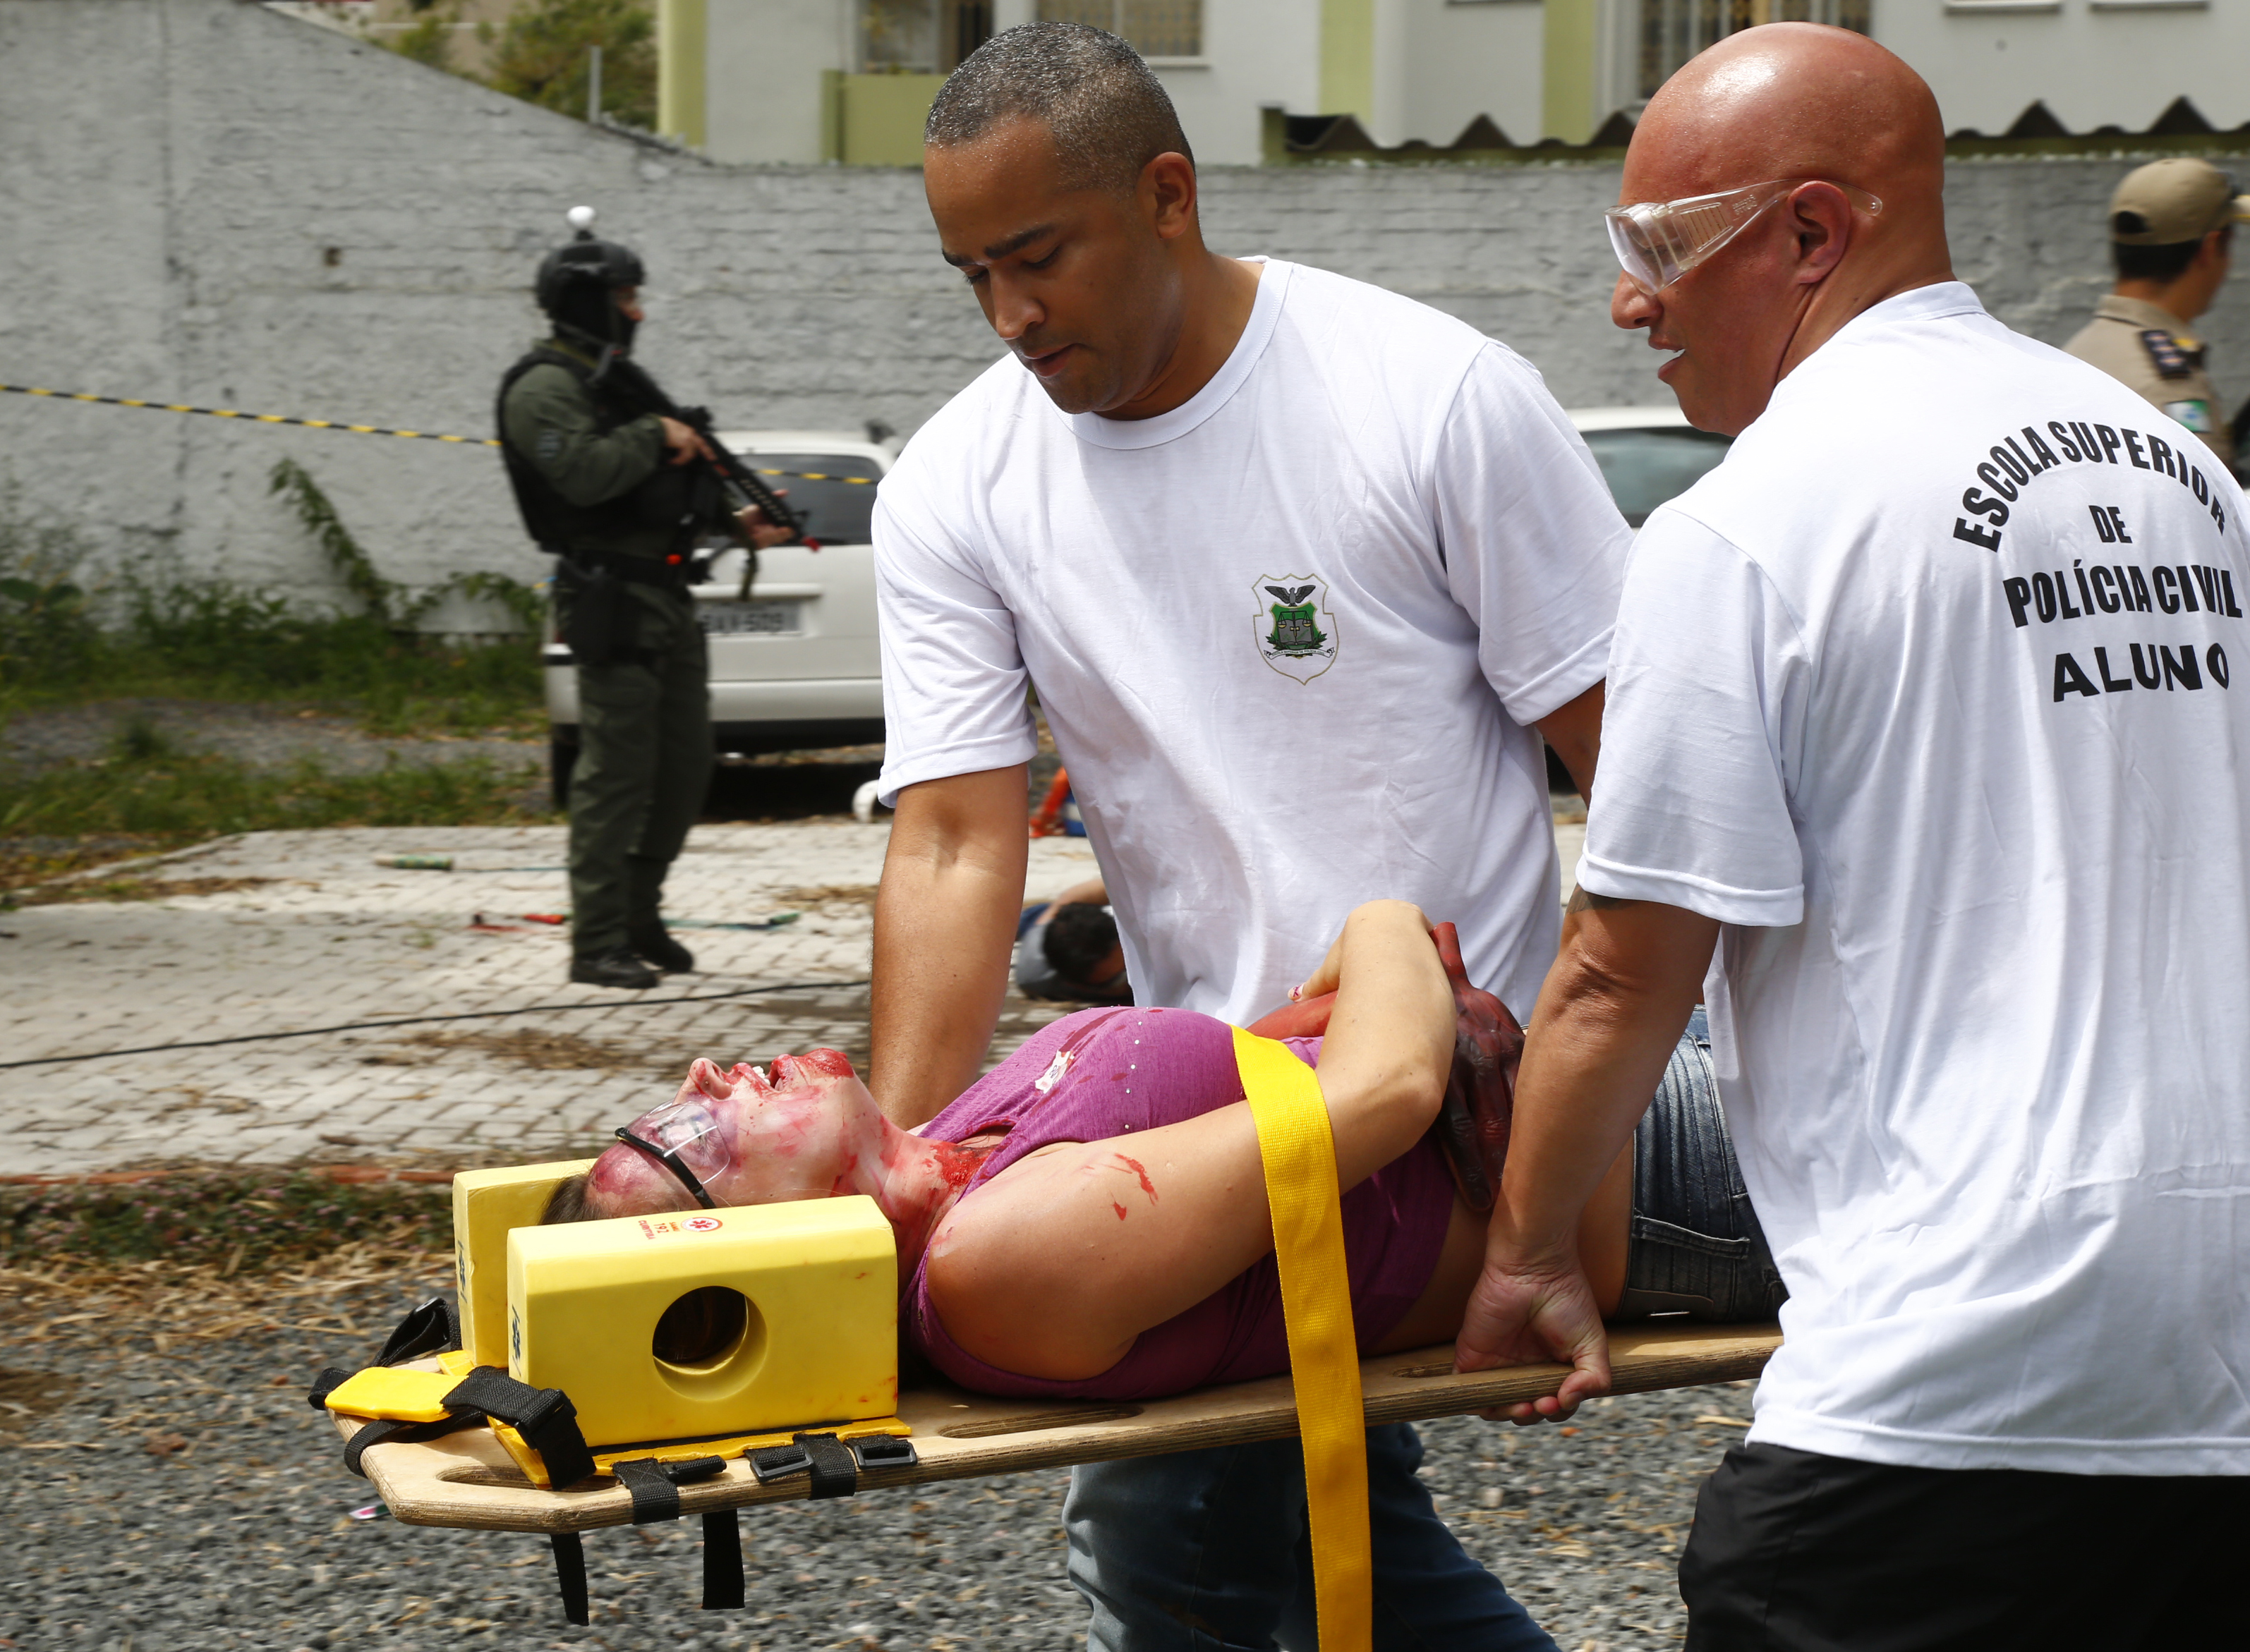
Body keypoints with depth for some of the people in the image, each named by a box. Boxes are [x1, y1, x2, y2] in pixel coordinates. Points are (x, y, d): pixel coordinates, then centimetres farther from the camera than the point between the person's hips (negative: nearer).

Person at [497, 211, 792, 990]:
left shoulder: (617, 381, 22)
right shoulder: (545, 387, -9)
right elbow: (584, 471, -25)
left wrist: (734, 521, 15)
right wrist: (657, 435, -13)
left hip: (667, 595, 10)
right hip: (613, 601, -10)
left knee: (685, 766, 12)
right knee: (617, 773, -10)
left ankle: (639, 917, 22)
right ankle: (598, 945, -6)